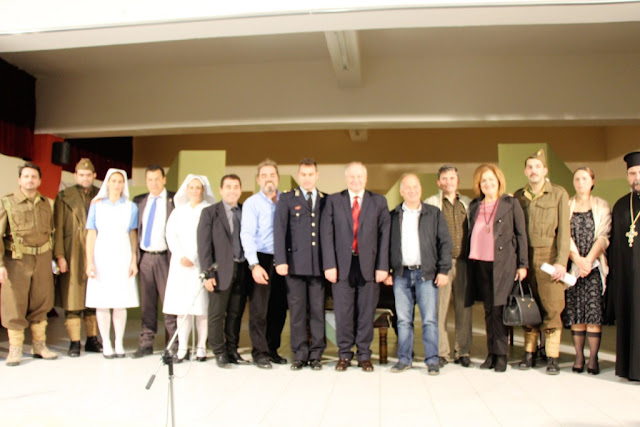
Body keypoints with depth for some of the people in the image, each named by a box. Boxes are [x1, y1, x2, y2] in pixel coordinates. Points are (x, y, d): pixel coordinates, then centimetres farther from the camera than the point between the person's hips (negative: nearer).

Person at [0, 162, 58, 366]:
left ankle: (39, 346, 18)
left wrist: (52, 257, 13)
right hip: (17, 258, -4)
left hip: (42, 257, 4)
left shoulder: (46, 203, 11)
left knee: (40, 303, 8)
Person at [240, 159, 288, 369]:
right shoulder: (251, 203, -2)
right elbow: (247, 235, -10)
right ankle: (260, 353, 12)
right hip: (261, 259, -3)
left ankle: (272, 350, 23)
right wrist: (254, 265, -19)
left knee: (279, 309, 9)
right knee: (259, 309, 0)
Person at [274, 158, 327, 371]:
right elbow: (279, 230, 0)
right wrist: (280, 260, -10)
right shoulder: (287, 200, 7)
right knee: (297, 310, 3)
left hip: (319, 264, 1)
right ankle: (300, 354, 11)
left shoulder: (326, 200, 12)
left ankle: (316, 355, 12)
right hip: (295, 263, -1)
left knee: (318, 310, 3)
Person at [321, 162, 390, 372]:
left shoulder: (379, 202, 8)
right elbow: (327, 234, 2)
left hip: (368, 265, 0)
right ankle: (344, 355, 18)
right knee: (343, 312, 4)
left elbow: (384, 235, 3)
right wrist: (329, 264, -7)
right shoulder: (333, 201, 7)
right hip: (343, 264, 0)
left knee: (366, 312, 6)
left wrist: (382, 266, -5)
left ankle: (364, 355, 19)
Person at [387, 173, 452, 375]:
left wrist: (444, 270, -4)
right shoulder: (393, 215, 9)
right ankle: (404, 359, 15)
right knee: (403, 320, 6)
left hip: (426, 274, -1)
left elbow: (445, 243, 3)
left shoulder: (434, 214, 6)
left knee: (430, 319, -1)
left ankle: (432, 360, 9)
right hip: (401, 274, 2)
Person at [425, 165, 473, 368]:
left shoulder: (468, 203, 14)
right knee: (440, 308, -4)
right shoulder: (430, 204, 4)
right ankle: (441, 352, 6)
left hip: (463, 262, 3)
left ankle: (462, 351, 16)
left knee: (464, 308, 5)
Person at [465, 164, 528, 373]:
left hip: (503, 263, -4)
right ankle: (491, 353, 15)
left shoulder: (511, 204, 2)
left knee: (499, 309, -5)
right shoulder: (474, 206, 14)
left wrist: (522, 264, -5)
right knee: (488, 310, 7)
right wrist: (469, 260, 8)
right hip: (480, 264, 4)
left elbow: (521, 235, 1)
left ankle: (501, 355, 5)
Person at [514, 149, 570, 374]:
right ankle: (529, 353, 15)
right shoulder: (518, 196, 11)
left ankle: (552, 357, 2)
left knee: (552, 307, -6)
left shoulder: (559, 194, 3)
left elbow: (564, 230, -2)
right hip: (525, 257, 3)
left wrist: (561, 261, -10)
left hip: (549, 255, -3)